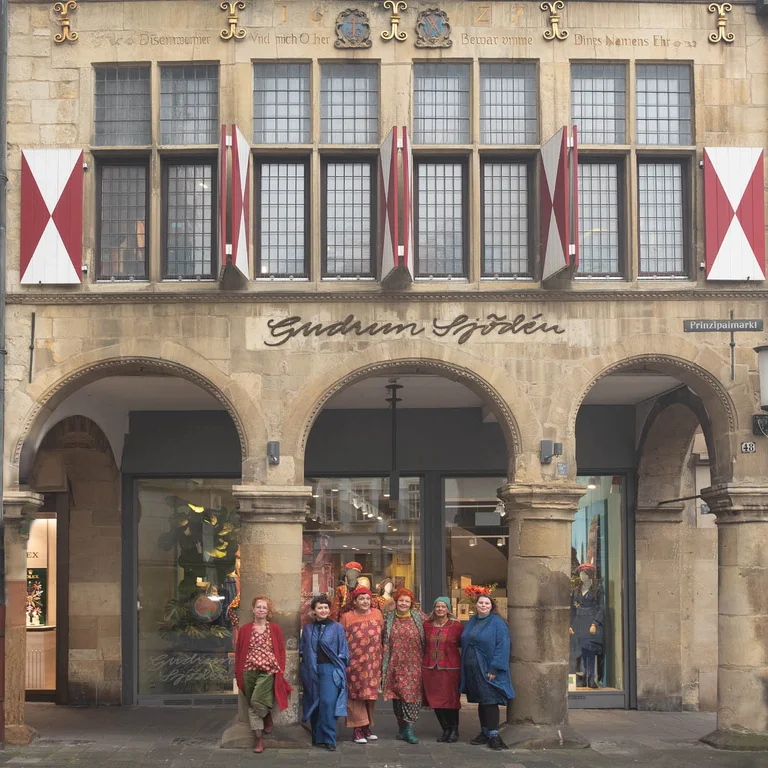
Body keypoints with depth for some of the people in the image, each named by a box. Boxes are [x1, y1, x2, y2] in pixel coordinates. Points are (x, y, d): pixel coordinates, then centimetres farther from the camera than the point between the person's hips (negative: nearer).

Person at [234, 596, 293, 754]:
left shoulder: (275, 629, 4)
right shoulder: (244, 629, 7)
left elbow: (281, 651, 5)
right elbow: (238, 652, 8)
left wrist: (281, 671, -2)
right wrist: (237, 673, 4)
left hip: (268, 671, -3)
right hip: (249, 671, 3)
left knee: (257, 700, -18)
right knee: (252, 705, 3)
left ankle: (268, 718, 15)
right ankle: (258, 738, 10)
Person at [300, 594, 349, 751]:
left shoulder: (337, 628, 3)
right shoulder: (308, 629, 11)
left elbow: (343, 652, 5)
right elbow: (302, 651, 16)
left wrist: (341, 669, -2)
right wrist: (305, 670, 9)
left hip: (330, 669, -3)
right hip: (311, 671, 3)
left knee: (328, 703, -14)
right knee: (314, 704, 5)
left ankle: (329, 739, -11)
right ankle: (317, 737, 16)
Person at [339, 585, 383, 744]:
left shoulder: (377, 614, 6)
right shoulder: (346, 617, -3)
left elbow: (382, 634, 14)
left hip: (373, 663, 4)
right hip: (354, 663, -4)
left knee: (370, 695, 9)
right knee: (356, 695, -2)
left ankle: (367, 727, 21)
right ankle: (357, 729, 4)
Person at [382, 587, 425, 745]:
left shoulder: (417, 618, 3)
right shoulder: (389, 619, 6)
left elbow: (424, 641, 7)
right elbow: (384, 642, 9)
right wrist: (383, 664, 3)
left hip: (413, 665, -2)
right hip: (395, 665, 2)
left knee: (412, 695, -8)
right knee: (397, 696, 6)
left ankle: (408, 728, -7)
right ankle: (402, 727, 17)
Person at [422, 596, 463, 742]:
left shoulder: (456, 626, -3)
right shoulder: (427, 625, 8)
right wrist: (424, 664, 11)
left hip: (450, 669, -4)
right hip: (430, 669, 4)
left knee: (450, 701, 1)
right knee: (435, 701, 6)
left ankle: (454, 730, 18)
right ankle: (446, 729, 20)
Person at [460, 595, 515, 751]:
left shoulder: (497, 623, -8)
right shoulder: (472, 621, 13)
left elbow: (502, 647, -13)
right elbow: (465, 643, 18)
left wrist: (494, 669, -19)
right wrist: (464, 667, 10)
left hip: (487, 670, -6)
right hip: (472, 669, 6)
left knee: (489, 701, -8)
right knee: (480, 701, 11)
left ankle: (493, 735, -5)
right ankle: (484, 732, 18)